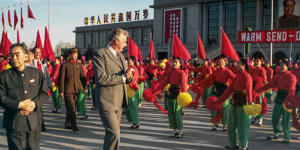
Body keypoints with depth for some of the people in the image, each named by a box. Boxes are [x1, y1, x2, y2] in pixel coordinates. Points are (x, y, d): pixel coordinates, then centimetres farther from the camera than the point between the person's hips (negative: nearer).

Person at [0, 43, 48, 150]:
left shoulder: (37, 73, 6)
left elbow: (44, 93, 5)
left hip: (34, 121, 2)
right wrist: (19, 105, -16)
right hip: (14, 122, -1)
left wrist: (34, 104, -13)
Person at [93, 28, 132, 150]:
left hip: (119, 102, 8)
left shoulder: (121, 56, 17)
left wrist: (128, 75, -6)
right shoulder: (100, 54, -10)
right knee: (114, 133, -15)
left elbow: (126, 78, 18)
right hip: (107, 102, -8)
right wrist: (122, 77, -15)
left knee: (111, 132, 16)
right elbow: (101, 78, -20)